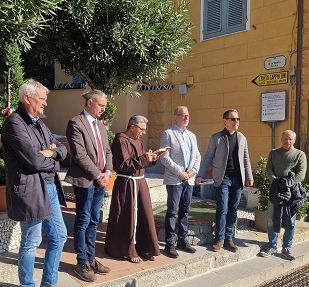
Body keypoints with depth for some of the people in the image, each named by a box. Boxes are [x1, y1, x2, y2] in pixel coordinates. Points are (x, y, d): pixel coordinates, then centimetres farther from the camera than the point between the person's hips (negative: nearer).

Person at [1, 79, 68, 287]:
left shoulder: (39, 123, 14)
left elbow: (62, 149, 15)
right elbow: (34, 160, -22)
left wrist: (52, 152, -8)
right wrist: (54, 163, -3)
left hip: (50, 188, 9)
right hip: (31, 191, -9)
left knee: (59, 236, 15)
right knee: (31, 243, 6)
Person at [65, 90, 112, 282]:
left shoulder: (100, 124, 15)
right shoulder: (76, 123, -10)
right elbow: (79, 155, -16)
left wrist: (107, 172, -1)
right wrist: (97, 175, -13)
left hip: (101, 180, 7)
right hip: (85, 180, -7)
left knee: (94, 221, 14)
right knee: (83, 222, 3)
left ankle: (91, 259, 26)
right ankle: (82, 263, 16)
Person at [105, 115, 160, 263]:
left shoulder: (137, 141, 13)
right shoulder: (121, 141, -13)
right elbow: (123, 165, -21)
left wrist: (151, 159, 1)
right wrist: (143, 159, -21)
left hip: (140, 182, 8)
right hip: (126, 184, -8)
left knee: (144, 216, 11)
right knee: (128, 218, 2)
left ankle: (144, 248, 24)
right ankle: (127, 251, 17)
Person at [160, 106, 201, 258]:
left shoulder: (192, 135, 17)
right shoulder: (168, 134, -3)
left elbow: (197, 156, 15)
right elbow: (165, 157, -10)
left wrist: (193, 170, -2)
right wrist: (180, 172, -14)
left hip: (189, 179, 6)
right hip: (174, 179, -6)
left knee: (184, 211, 12)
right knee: (173, 212, -3)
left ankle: (182, 241, 23)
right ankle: (170, 244, 6)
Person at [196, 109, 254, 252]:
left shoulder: (242, 138, 10)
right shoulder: (216, 138, -1)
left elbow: (246, 158, 14)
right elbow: (208, 158, 0)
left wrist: (249, 176, 11)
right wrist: (201, 175, -4)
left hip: (237, 178, 4)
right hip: (223, 178, -4)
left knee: (233, 210, 8)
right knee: (222, 209, -4)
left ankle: (229, 239, 17)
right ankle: (219, 239, 9)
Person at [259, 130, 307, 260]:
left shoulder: (300, 154, 3)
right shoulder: (273, 153, 12)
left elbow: (301, 175, -7)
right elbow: (269, 169, 3)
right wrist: (275, 181, -14)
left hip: (292, 192, -2)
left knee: (290, 222, 5)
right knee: (271, 220, 3)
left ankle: (286, 248, 19)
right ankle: (272, 247, 17)